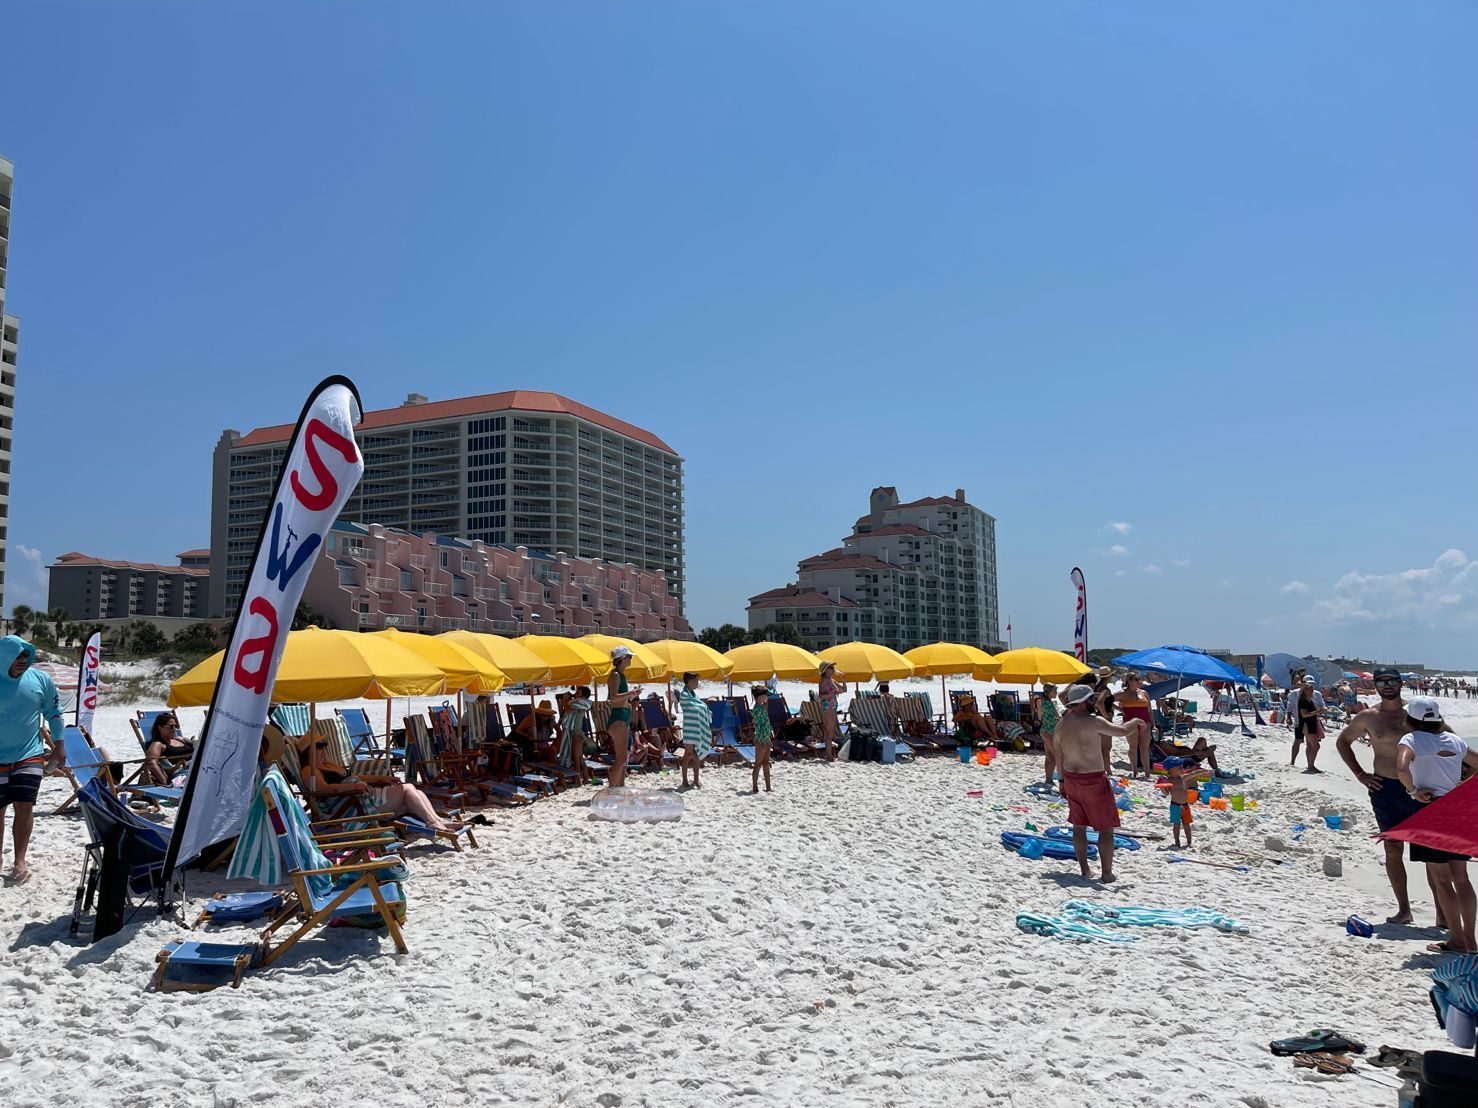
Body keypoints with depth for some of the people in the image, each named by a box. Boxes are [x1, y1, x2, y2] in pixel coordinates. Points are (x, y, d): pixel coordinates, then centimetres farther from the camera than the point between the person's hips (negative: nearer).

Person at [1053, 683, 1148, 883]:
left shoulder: (1061, 724, 3)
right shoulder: (1093, 722, -18)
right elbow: (1122, 731, -20)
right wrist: (1135, 722, 1)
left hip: (1071, 779, 7)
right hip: (1094, 781, -7)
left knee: (1078, 825, 16)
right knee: (1106, 828, 6)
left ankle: (1084, 870, 21)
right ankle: (1106, 874, 10)